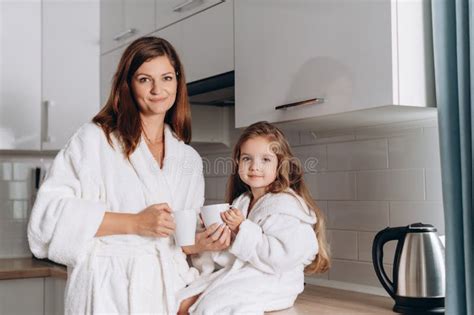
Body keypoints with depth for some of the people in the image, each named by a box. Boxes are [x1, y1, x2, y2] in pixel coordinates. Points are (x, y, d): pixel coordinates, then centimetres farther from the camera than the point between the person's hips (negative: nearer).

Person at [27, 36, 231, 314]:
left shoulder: (190, 159, 14)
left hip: (167, 290, 5)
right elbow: (49, 212, -12)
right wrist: (134, 223, -15)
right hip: (109, 290, -5)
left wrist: (202, 243, -3)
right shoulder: (96, 138, -2)